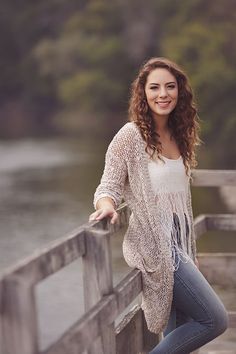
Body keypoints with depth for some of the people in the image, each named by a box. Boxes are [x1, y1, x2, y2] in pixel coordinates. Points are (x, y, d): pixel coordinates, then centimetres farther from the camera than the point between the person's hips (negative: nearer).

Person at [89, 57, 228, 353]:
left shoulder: (178, 136, 10)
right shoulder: (131, 135, -11)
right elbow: (109, 186, -9)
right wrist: (107, 205, -34)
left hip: (179, 242, 7)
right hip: (154, 243, -7)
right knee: (215, 320, -10)